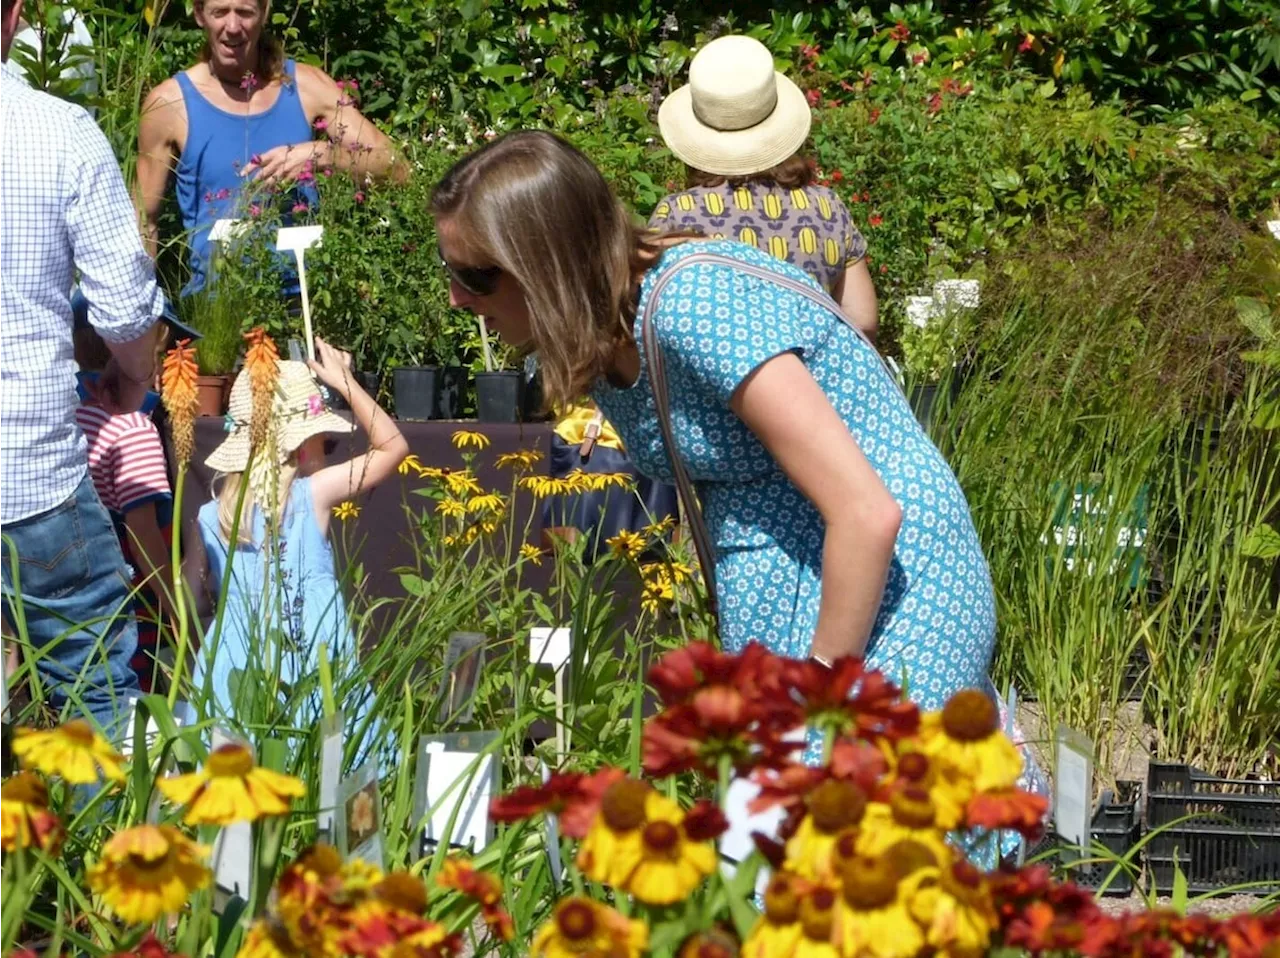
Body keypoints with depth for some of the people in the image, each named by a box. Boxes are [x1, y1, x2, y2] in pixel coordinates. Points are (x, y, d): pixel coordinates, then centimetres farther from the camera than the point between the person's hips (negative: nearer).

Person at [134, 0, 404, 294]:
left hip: (304, 291, 1)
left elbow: (394, 167, 2)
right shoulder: (169, 103, 2)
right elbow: (144, 221, 9)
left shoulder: (306, 86, 5)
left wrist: (320, 154, -14)